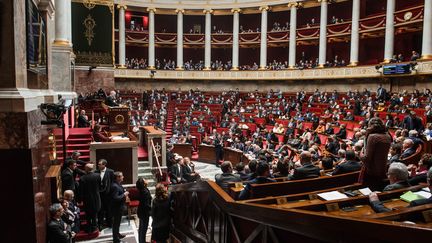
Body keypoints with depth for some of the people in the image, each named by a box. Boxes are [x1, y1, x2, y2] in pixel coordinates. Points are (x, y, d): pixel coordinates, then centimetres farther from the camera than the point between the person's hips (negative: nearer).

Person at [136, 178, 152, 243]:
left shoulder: (141, 190, -1)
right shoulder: (145, 192, -28)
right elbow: (146, 205, -25)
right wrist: (152, 208, -14)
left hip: (141, 211, 9)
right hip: (144, 213, -9)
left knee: (141, 228, 21)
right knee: (144, 228, 5)